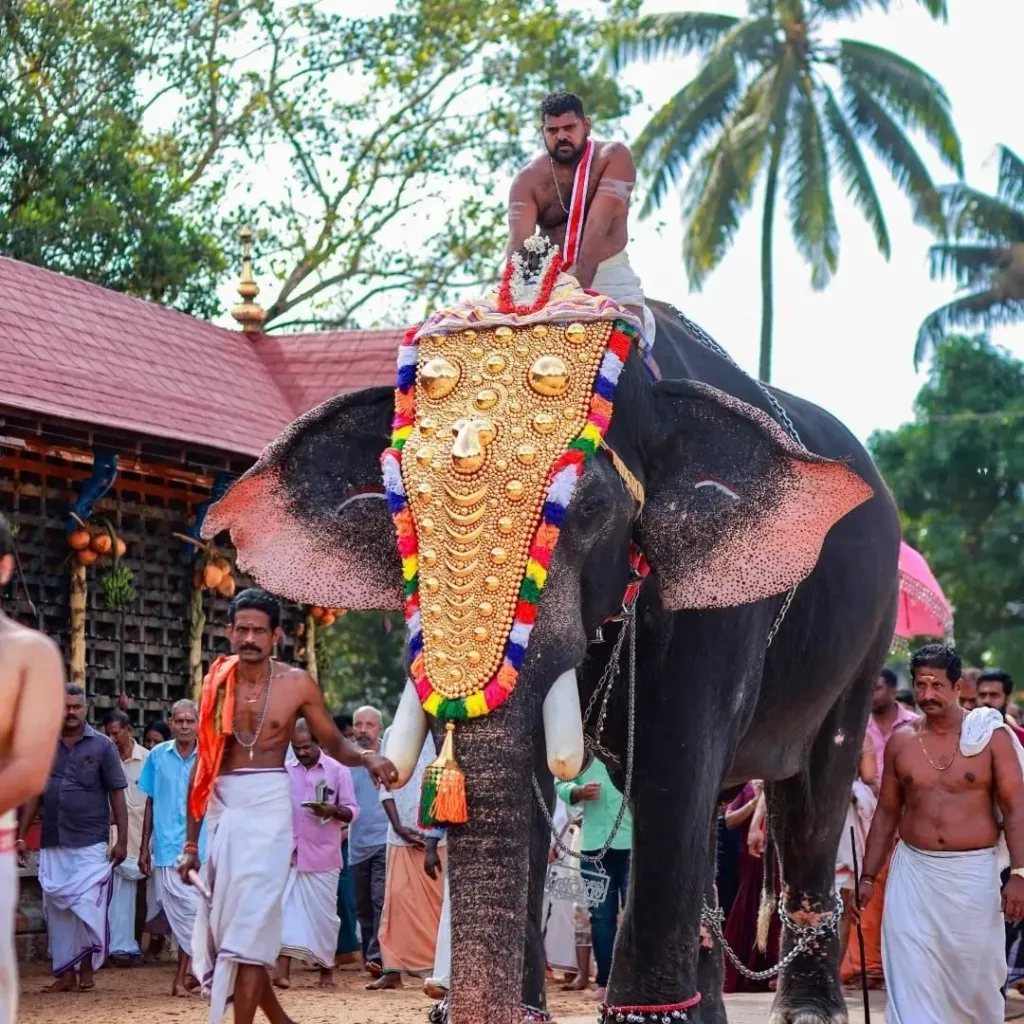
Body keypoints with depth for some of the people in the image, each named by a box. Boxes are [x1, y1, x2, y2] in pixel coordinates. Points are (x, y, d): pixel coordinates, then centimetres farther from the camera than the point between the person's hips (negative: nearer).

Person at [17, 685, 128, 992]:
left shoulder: (102, 746, 0)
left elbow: (116, 794, 0)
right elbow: (33, 793, 11)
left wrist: (122, 840, -5)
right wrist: (21, 835, 5)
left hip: (91, 844, -3)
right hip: (52, 844, 3)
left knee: (88, 906, -7)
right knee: (57, 909, 6)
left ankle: (87, 963, 9)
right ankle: (66, 972, 14)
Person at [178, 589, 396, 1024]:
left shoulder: (297, 684, -2)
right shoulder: (216, 684, 6)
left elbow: (335, 744, 6)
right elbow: (203, 764, 10)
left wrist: (367, 758, -19)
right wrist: (190, 842, 9)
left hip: (268, 806, -4)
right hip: (222, 808, 4)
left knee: (248, 926, -11)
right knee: (221, 926, 8)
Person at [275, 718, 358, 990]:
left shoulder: (337, 770, -1)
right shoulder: (286, 770, 8)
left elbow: (352, 810, -1)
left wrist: (333, 810, -20)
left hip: (323, 855, -2)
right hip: (289, 853, 2)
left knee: (322, 913, 5)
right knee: (287, 910, -7)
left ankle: (326, 969, 21)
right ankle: (282, 969, -12)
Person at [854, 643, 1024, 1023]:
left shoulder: (991, 735, -2)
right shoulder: (901, 741, 6)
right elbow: (886, 812, 13)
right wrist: (867, 877, 11)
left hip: (974, 874, -2)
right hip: (913, 875, 2)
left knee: (976, 977, 7)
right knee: (911, 978, -4)